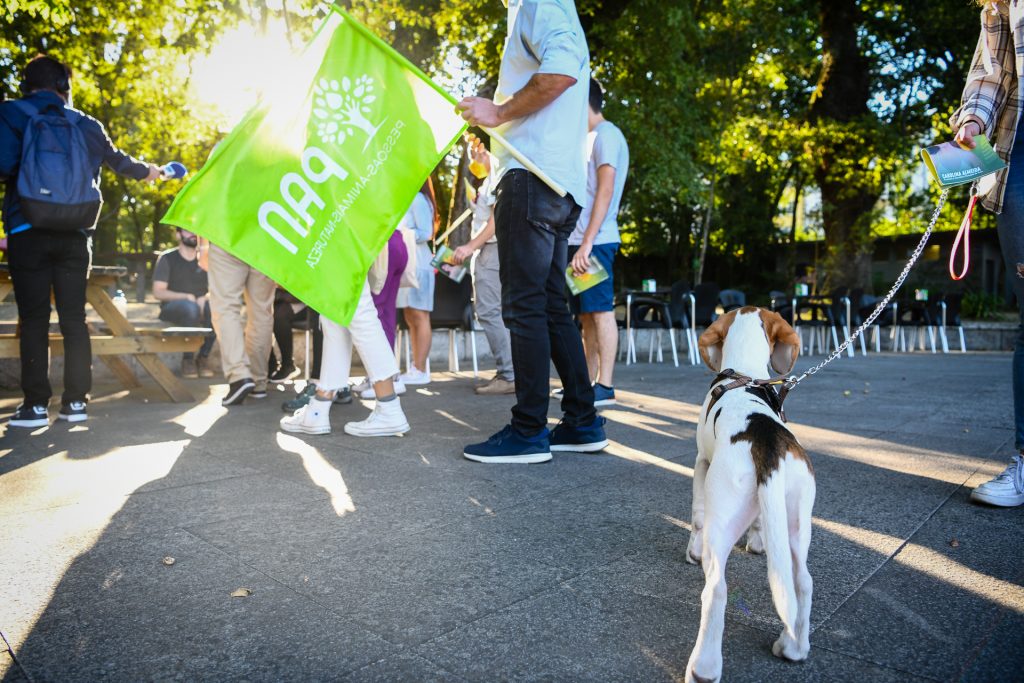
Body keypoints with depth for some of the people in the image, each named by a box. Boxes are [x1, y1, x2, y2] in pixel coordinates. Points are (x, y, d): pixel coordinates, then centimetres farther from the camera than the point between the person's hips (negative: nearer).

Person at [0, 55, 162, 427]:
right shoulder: (86, 125, 11)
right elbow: (119, 160, 28)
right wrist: (148, 170, 47)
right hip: (75, 234, 3)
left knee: (34, 320, 0)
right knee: (74, 318, 6)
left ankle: (36, 404, -1)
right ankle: (75, 401, 7)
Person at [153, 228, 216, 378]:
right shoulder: (167, 258, 0)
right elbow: (158, 292, -8)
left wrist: (205, 298, -19)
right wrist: (186, 297, -22)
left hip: (200, 305, 3)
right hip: (171, 308, -3)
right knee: (191, 307, -38)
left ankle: (203, 357, -18)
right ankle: (187, 359, -24)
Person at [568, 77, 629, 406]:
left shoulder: (606, 134, -5)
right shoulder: (592, 138, 23)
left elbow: (606, 191, -17)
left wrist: (587, 242, -23)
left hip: (595, 241, -10)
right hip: (580, 240, 10)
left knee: (600, 310, -10)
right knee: (587, 314, 9)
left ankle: (605, 386, -8)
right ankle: (587, 382, 13)